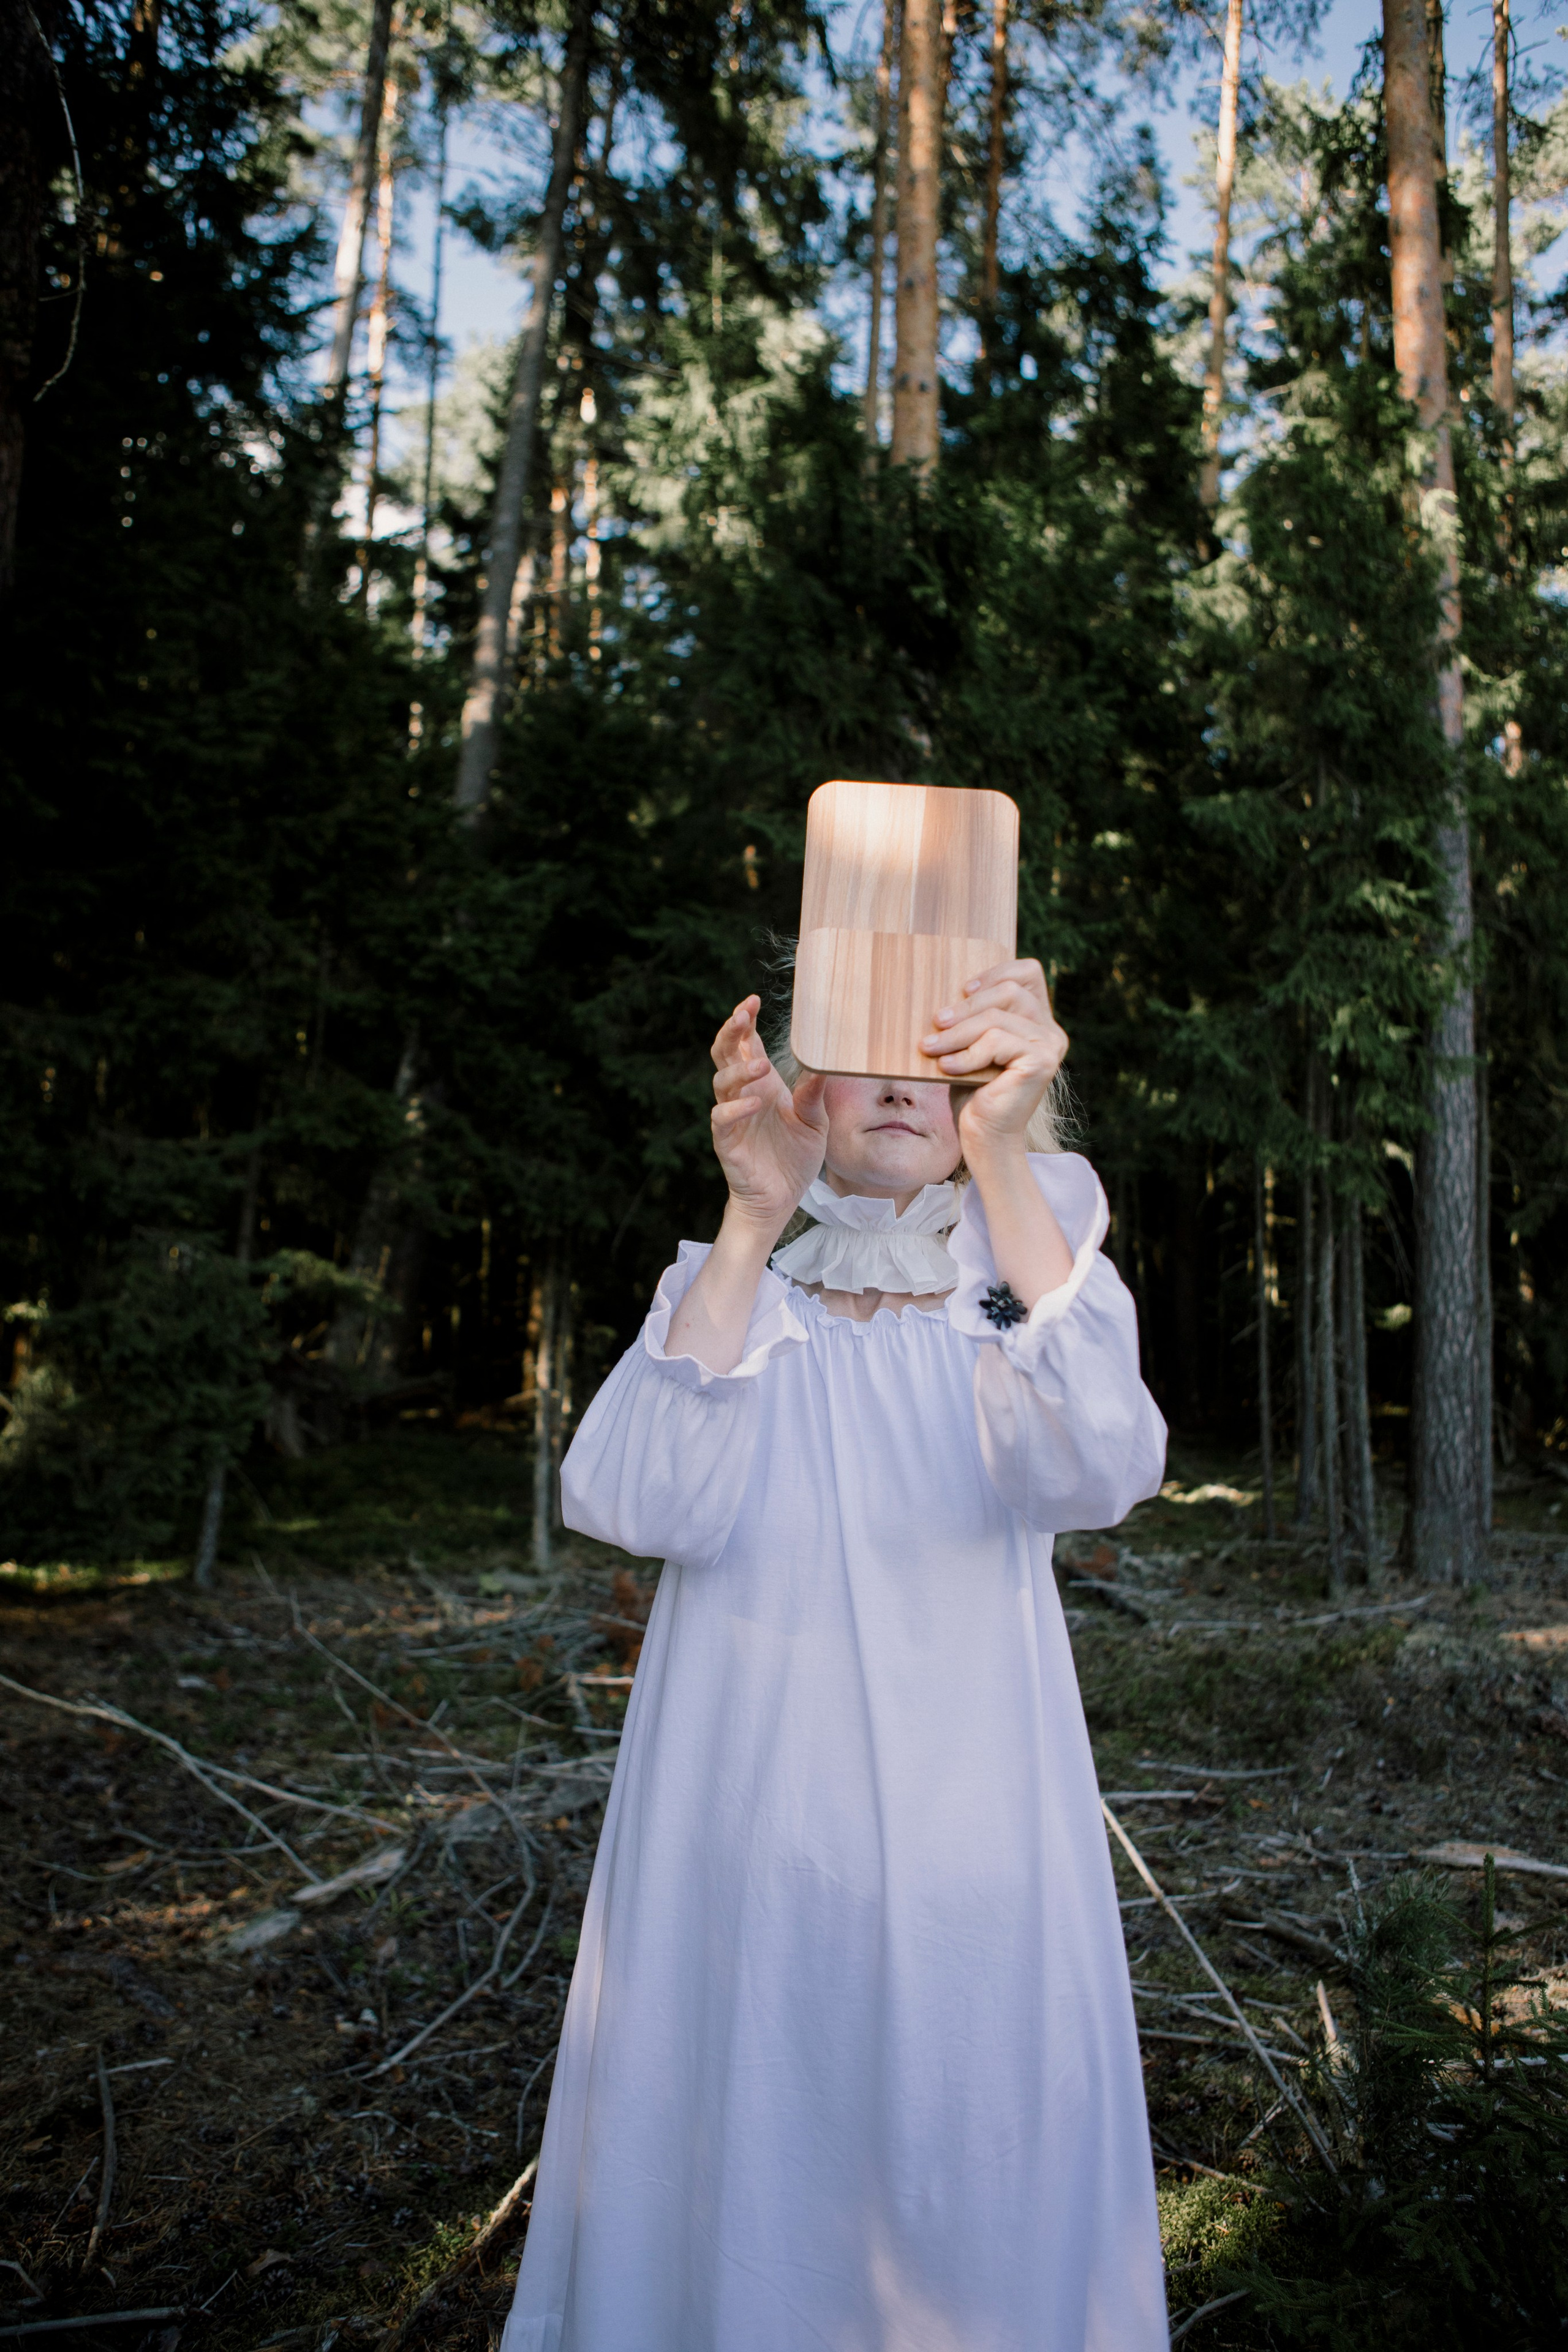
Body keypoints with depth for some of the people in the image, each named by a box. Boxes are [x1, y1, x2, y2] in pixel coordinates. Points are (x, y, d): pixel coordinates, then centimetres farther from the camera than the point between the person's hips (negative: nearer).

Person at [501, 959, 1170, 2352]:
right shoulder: (725, 1286, 2)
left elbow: (1096, 1467, -24)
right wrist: (753, 1222, -26)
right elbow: (638, 1503, -17)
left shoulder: (1029, 1283, 0)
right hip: (740, 1860, 1)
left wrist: (1005, 1161, -35)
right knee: (738, 2212, 12)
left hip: (965, 1858, 0)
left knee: (979, 2223, 10)